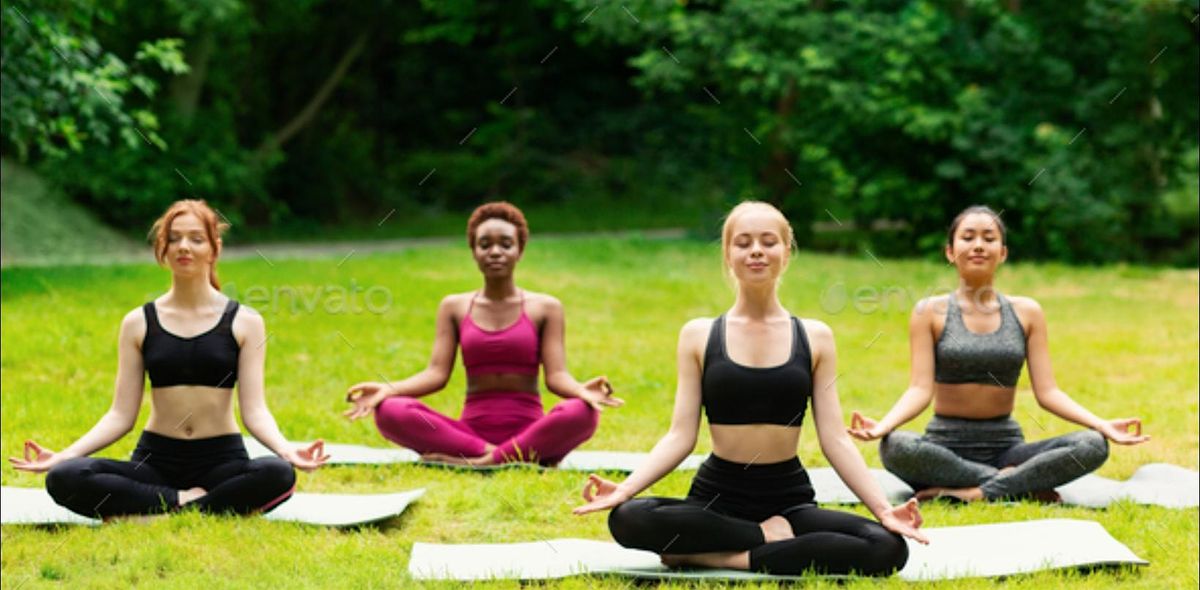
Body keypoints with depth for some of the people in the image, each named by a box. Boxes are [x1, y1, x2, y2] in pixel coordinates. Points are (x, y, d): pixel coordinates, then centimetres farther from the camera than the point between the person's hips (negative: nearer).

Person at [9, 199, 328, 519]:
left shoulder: (244, 322, 3)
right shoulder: (138, 323, 7)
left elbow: (254, 411, -3)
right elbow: (121, 414, 4)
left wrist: (287, 451, -24)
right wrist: (63, 455, -10)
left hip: (221, 460, -1)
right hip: (155, 461, 1)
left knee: (278, 475, -36)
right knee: (64, 479, -27)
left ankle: (154, 514, -25)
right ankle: (184, 502, -20)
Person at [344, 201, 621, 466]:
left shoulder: (544, 308, 7)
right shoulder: (454, 307, 12)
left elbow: (556, 375, -2)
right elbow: (436, 373, 3)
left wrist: (582, 390, -26)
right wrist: (387, 389, -16)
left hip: (529, 433, -1)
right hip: (470, 431, 2)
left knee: (581, 412, -35)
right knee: (390, 412, -26)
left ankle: (481, 462, -29)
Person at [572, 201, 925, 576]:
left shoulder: (815, 337, 5)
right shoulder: (698, 335, 4)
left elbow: (835, 439, 2)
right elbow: (680, 436, 0)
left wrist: (883, 508, -11)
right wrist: (624, 489, -15)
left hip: (789, 500, 1)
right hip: (717, 498, -1)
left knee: (889, 548, -28)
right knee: (627, 519, -33)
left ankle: (724, 558, -19)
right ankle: (770, 537, -17)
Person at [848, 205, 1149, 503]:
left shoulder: (1026, 312, 8)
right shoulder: (931, 312, 2)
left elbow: (1047, 392, 3)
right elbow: (920, 389, -7)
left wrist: (1101, 424, -13)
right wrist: (882, 425, -28)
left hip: (1006, 447, 2)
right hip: (946, 449, -2)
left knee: (1093, 446, -22)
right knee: (895, 447, -36)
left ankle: (976, 493, -27)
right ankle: (1025, 485, -26)